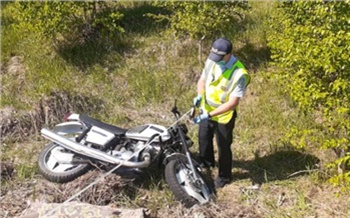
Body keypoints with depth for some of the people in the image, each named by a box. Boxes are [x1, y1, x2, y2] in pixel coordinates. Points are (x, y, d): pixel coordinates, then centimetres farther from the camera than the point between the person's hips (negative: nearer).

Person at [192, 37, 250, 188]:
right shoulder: (211, 61, -12)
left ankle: (224, 176, 38)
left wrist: (210, 115, -34)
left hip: (223, 116, -6)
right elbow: (202, 80, 3)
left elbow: (233, 103, -30)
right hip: (206, 110, 6)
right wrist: (199, 95, -18)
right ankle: (206, 163, 56)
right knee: (204, 138, 27)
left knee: (223, 147, 13)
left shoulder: (239, 74, -31)